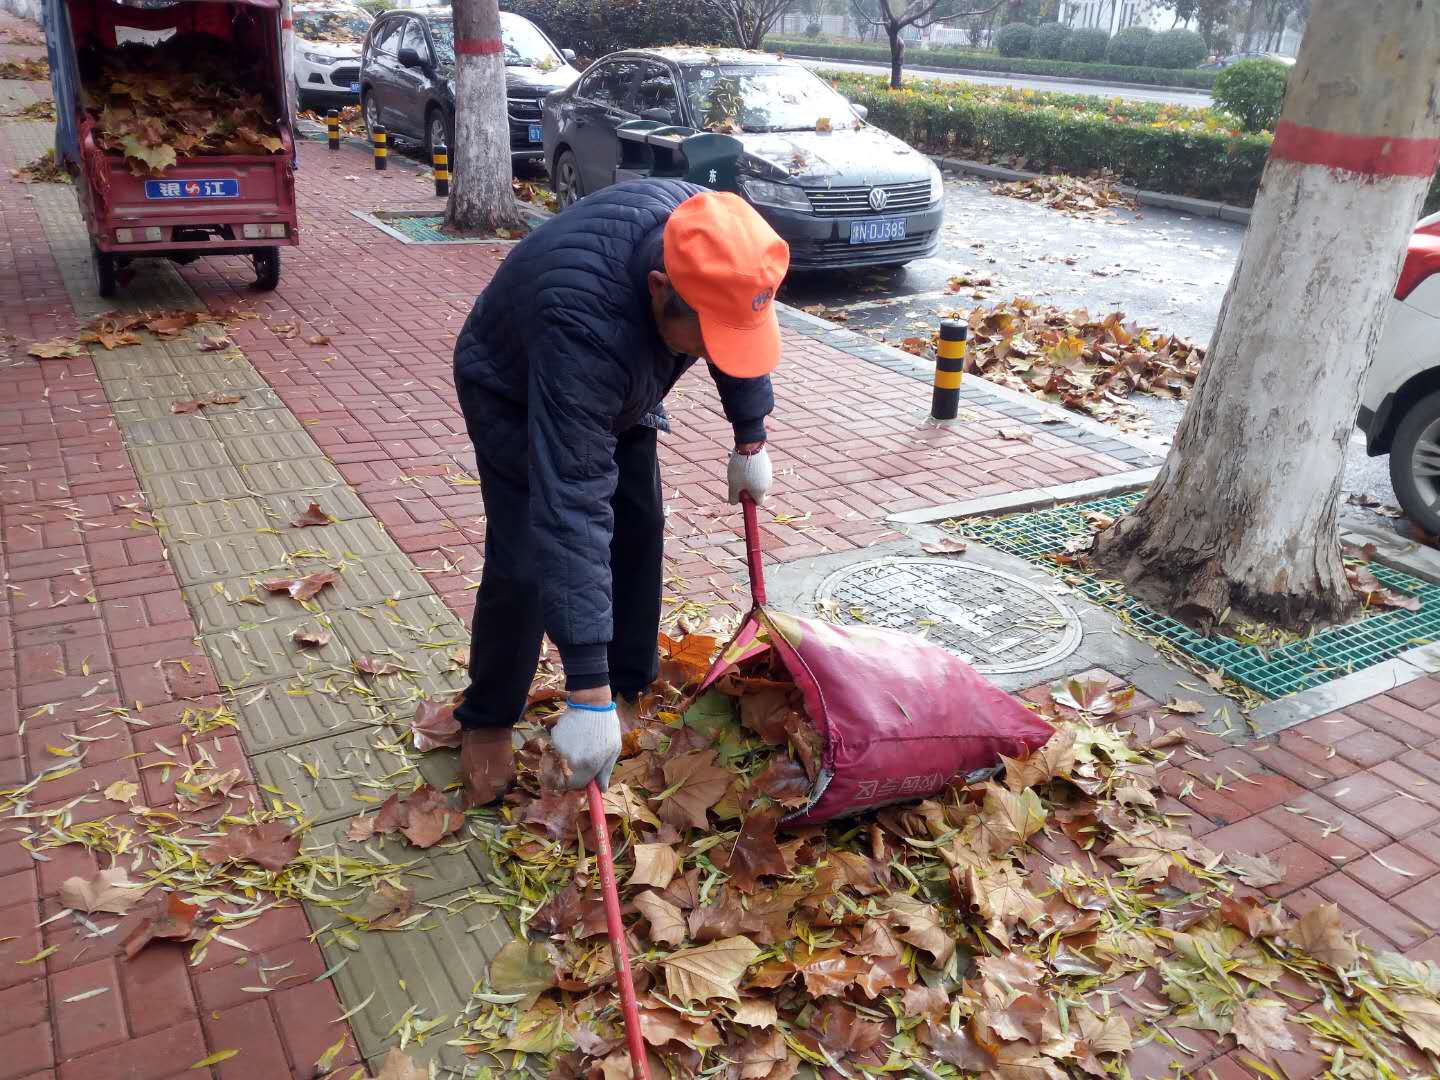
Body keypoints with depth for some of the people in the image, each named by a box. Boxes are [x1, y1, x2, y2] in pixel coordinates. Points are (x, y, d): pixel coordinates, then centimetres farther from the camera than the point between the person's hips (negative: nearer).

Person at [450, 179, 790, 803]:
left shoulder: (708, 239, -29)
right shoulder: (582, 327, -48)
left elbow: (738, 332, -5)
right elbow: (571, 511, -50)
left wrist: (751, 440, 1)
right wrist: (587, 693, -50)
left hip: (617, 383, 6)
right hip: (514, 395, -6)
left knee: (639, 532, 3)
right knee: (524, 564, -13)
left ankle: (630, 689, 21)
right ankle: (486, 721, 10)